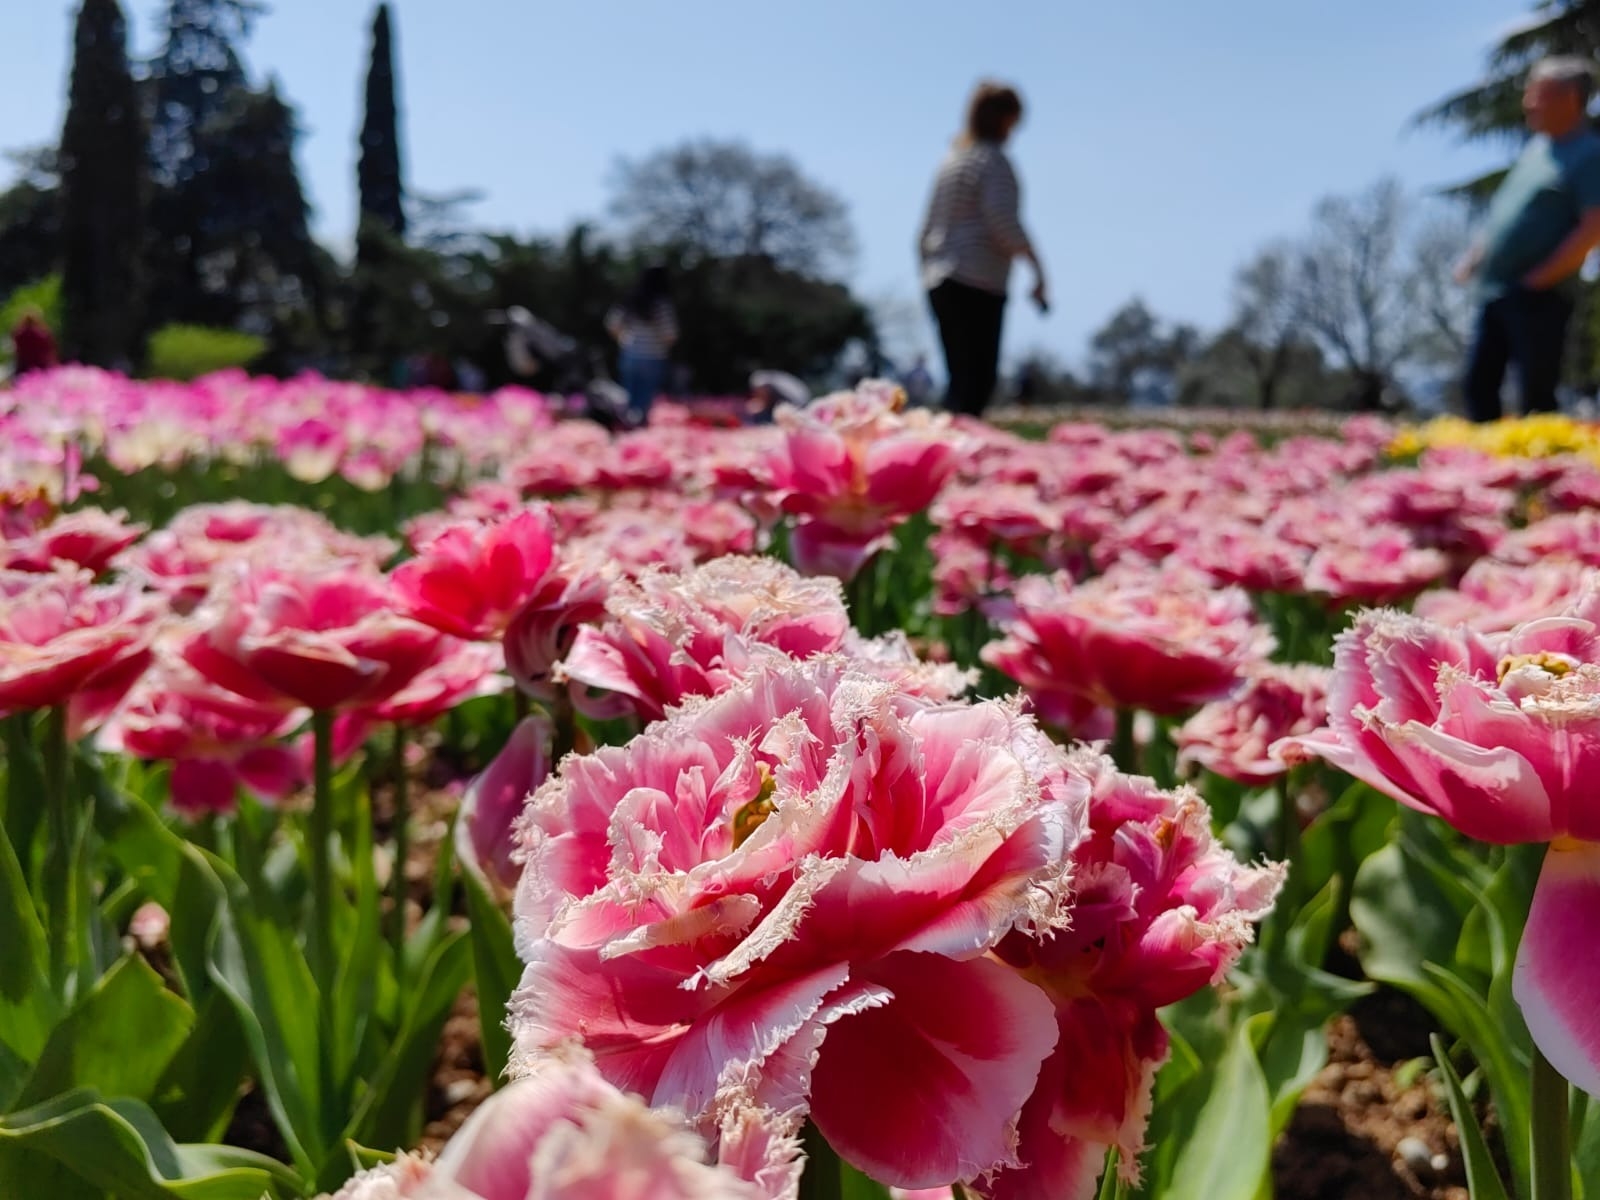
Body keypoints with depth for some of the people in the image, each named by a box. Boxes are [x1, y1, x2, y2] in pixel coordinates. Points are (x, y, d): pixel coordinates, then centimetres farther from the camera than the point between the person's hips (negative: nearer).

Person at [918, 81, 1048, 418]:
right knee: (977, 380, -11)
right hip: (979, 283, -8)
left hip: (940, 284, 8)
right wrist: (1038, 269, -14)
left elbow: (926, 231, 20)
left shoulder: (951, 159, 19)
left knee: (961, 379, 10)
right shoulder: (993, 159, -4)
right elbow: (1003, 221, -17)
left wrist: (929, 276, 26)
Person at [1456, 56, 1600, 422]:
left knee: (1536, 396, -4)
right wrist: (1474, 258, 14)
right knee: (1479, 385, 9)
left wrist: (1540, 279, -17)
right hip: (1494, 292, 8)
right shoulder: (1538, 146, 16)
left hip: (1537, 298, -8)